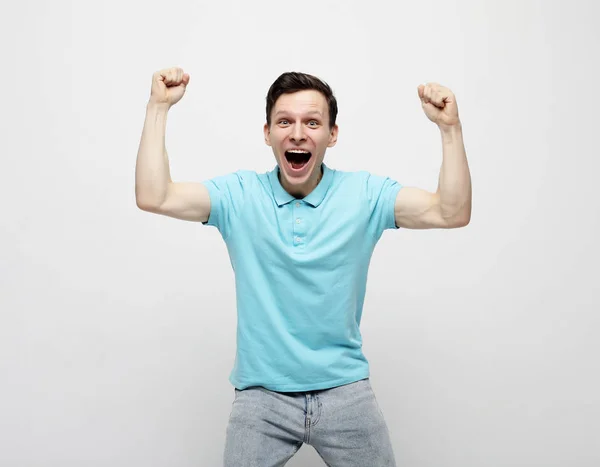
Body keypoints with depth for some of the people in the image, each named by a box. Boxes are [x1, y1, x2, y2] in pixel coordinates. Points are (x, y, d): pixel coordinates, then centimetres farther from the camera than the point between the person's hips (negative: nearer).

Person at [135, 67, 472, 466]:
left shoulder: (365, 193, -4)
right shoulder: (238, 194, -3)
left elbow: (452, 213, -12)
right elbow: (153, 197, -12)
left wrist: (450, 127, -21)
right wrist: (158, 107, -12)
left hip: (346, 389, 1)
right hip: (261, 393, 0)